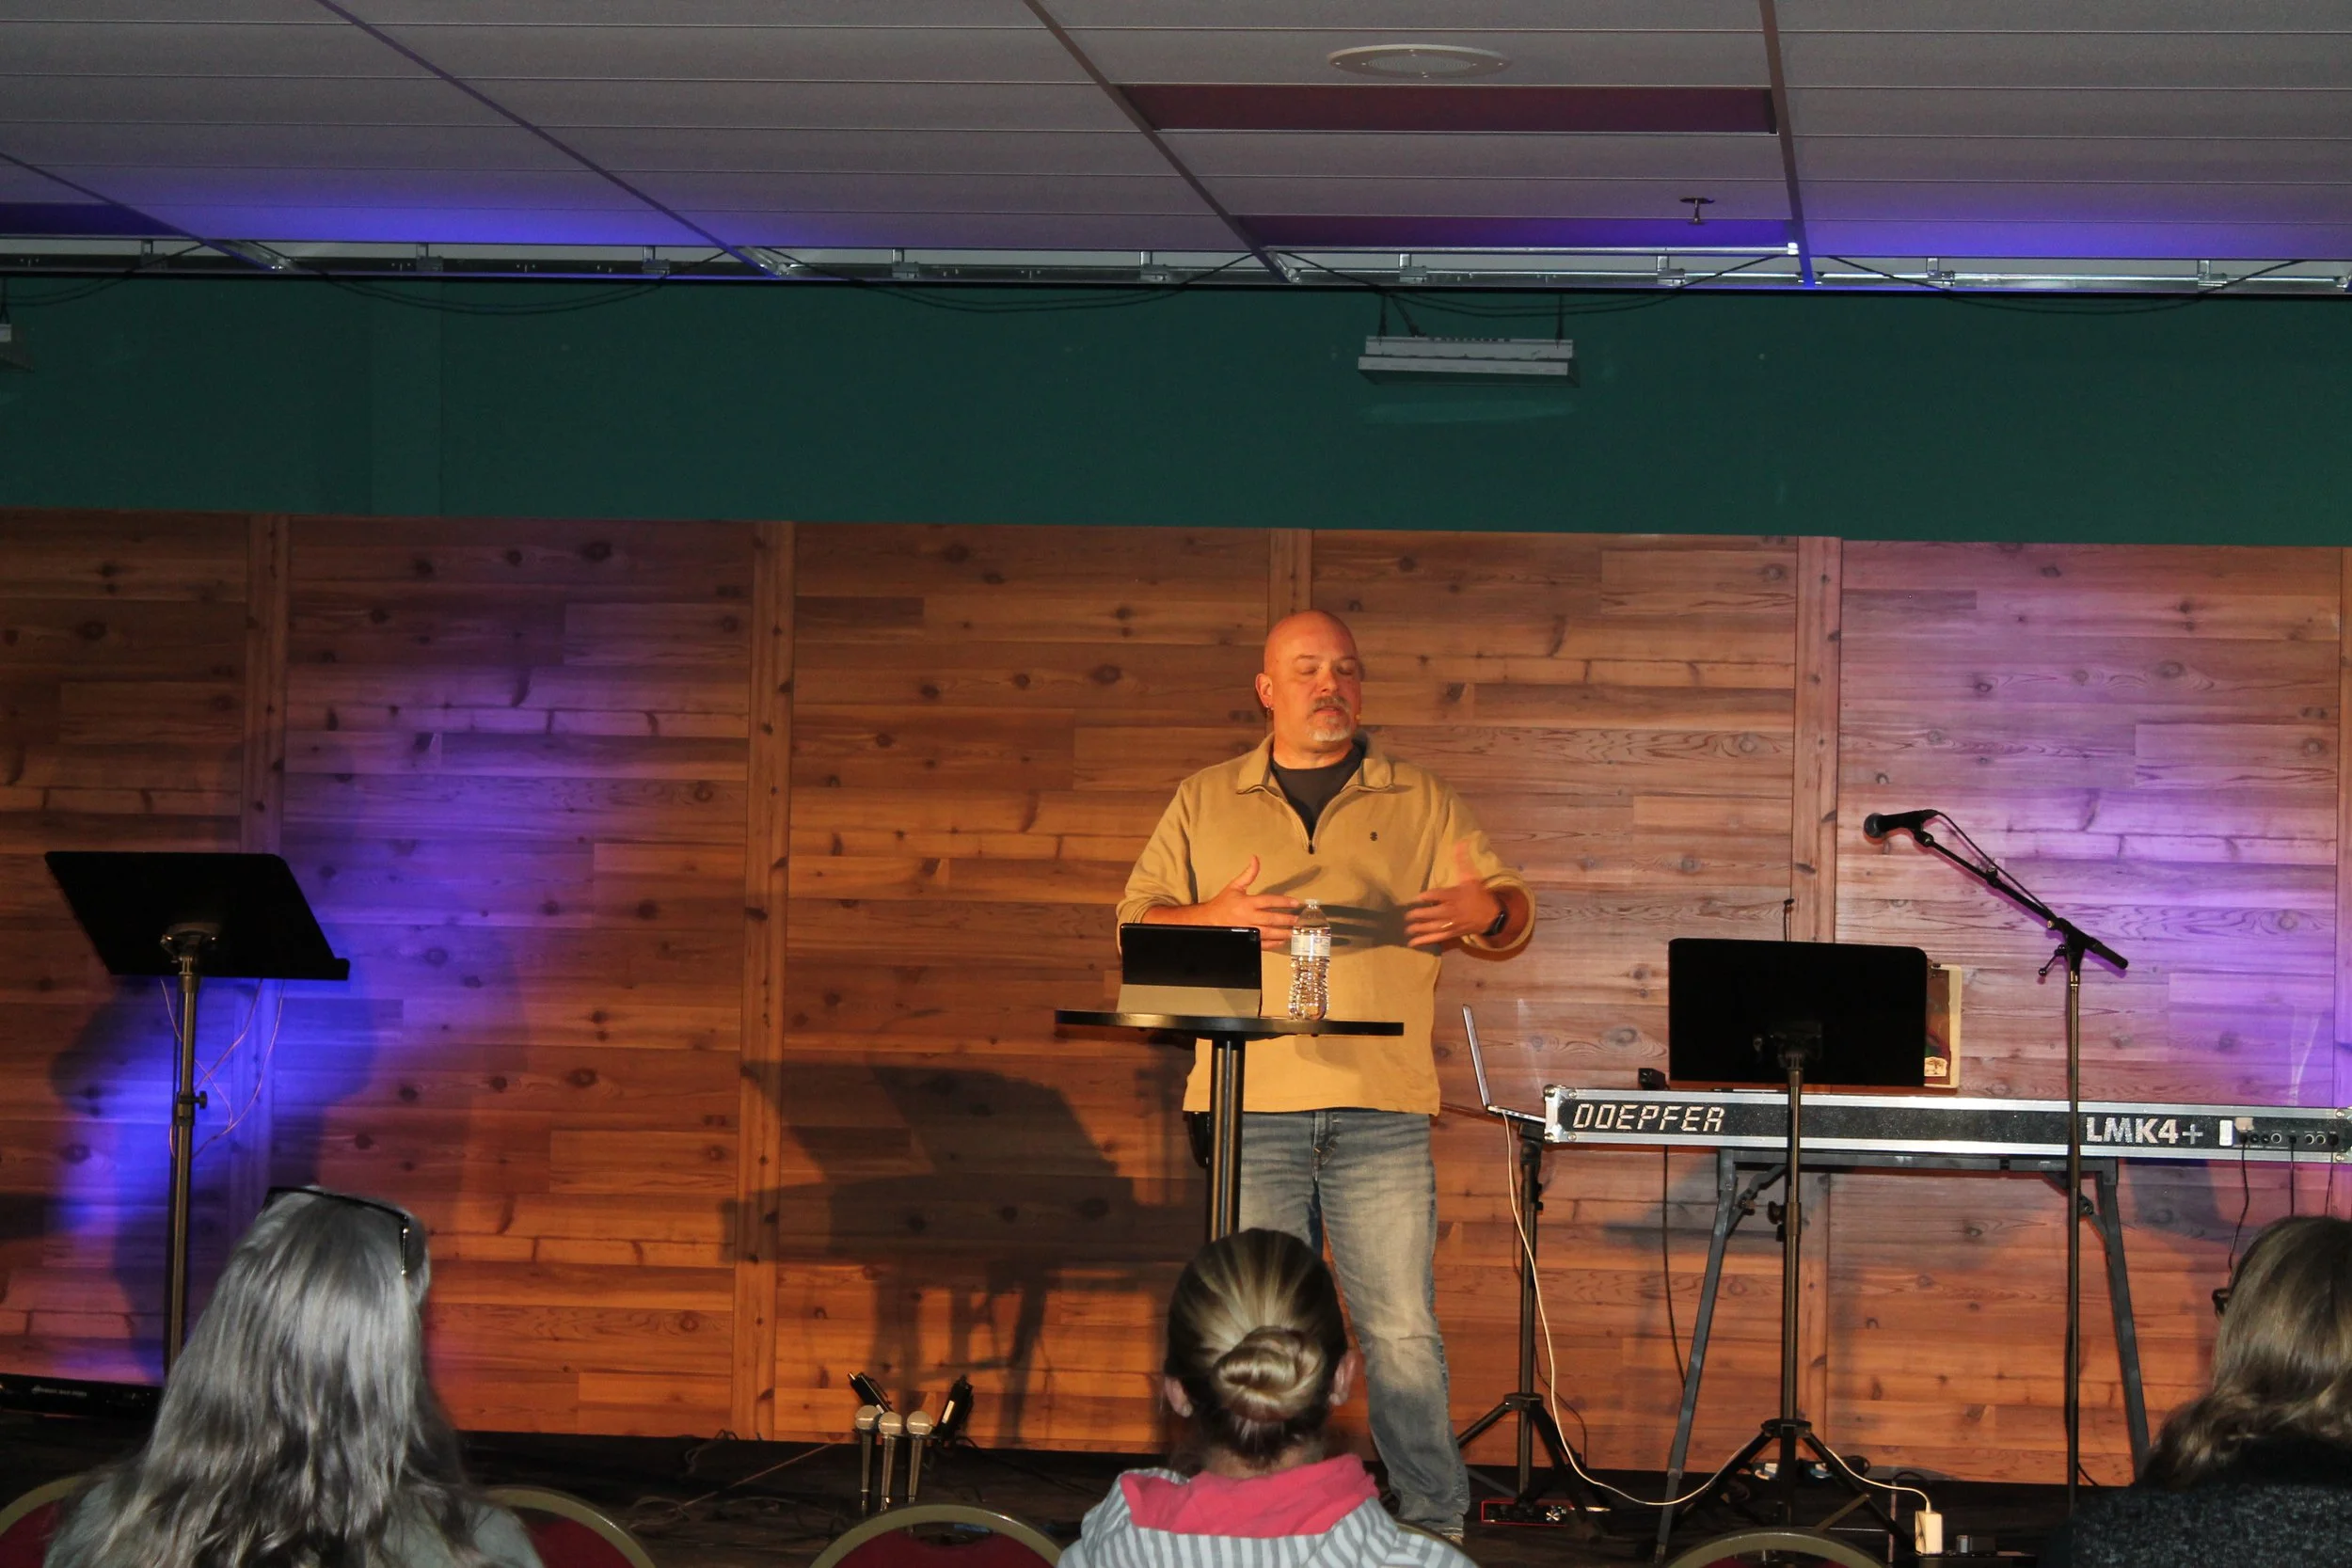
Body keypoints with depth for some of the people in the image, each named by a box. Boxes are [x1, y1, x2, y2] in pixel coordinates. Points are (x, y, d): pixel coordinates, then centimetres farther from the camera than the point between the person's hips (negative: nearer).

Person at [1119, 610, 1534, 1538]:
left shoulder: (1420, 803, 13)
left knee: (1403, 1330, -4)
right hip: (1250, 1108, 1)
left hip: (1381, 1111, -1)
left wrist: (1484, 912, -13)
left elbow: (1510, 916, 12)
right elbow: (1137, 922, 10)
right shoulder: (1204, 803, 14)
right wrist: (1215, 920, -11)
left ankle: (1435, 1525, 2)